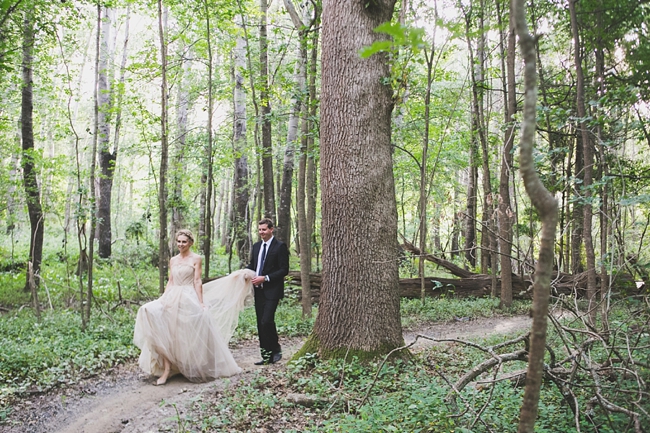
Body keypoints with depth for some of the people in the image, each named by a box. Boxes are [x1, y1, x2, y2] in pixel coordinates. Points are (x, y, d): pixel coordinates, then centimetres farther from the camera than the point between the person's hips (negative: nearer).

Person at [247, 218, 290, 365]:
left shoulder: (280, 246, -7)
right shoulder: (256, 246, 14)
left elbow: (284, 270, -11)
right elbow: (252, 265, 22)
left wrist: (265, 278, -17)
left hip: (272, 290, -7)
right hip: (259, 290, 7)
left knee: (267, 320, -17)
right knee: (261, 324, 7)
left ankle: (275, 349, 4)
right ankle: (266, 356, 14)